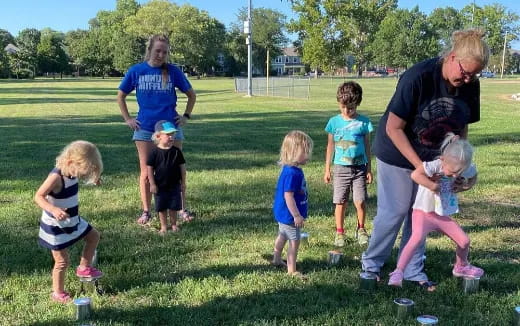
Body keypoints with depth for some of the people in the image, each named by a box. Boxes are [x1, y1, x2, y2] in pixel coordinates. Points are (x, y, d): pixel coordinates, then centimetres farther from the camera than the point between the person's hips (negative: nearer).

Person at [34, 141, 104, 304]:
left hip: (72, 221, 8)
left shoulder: (71, 173, -4)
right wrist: (53, 209, -48)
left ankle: (84, 267, 32)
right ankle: (58, 293, 22)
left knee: (94, 236, 18)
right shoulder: (56, 177, -29)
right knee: (63, 261, 2)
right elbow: (38, 196, -33)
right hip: (56, 226, -8)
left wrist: (93, 178, 10)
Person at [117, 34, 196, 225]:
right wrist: (128, 119, 5)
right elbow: (121, 96, 12)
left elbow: (191, 94, 11)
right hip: (145, 129, 0)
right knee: (146, 172, 5)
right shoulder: (136, 71, 1)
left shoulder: (173, 71, -1)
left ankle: (183, 209, 14)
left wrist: (186, 116, 4)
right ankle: (146, 212, 16)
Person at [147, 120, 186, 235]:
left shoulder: (176, 151, -3)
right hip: (160, 186, -1)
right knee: (161, 207, 7)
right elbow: (150, 168, -6)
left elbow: (182, 166, 3)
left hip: (174, 185, 1)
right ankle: (163, 226, 21)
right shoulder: (155, 152, -9)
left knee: (173, 206, 8)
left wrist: (183, 182, 4)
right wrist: (152, 184, -7)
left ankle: (174, 224, 26)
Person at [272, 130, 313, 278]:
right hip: (289, 214, -11)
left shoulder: (290, 169, 5)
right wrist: (296, 215, -25)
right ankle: (292, 270, 8)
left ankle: (276, 259, 45)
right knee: (294, 240, -1)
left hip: (283, 213, 11)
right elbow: (288, 195, -29)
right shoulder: (292, 173, -28)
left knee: (283, 235, 26)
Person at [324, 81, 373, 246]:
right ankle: (339, 232, 18)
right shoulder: (334, 122, 0)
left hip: (359, 168, 0)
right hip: (340, 168, 0)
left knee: (360, 202, -1)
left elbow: (367, 146, 6)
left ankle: (361, 229, 22)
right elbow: (330, 146, 7)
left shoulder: (364, 122, -1)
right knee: (340, 202, 3)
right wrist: (327, 170, 7)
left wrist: (369, 169, 7)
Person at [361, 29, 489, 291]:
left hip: (433, 158, 5)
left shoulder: (470, 86, -11)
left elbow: (461, 129, 3)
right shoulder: (418, 77, -28)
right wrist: (419, 166, -27)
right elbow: (393, 128, -25)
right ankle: (371, 263, 20)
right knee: (394, 212, -1)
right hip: (398, 155, -5)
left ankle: (413, 270, 25)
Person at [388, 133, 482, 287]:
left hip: (444, 215, 6)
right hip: (423, 212, -6)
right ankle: (398, 272, -24)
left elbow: (473, 178, 15)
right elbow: (415, 174, -42)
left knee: (464, 240, 6)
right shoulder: (435, 165, -28)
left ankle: (461, 266, 37)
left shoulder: (467, 169, -8)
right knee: (417, 237, -29)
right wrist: (433, 185, -34)